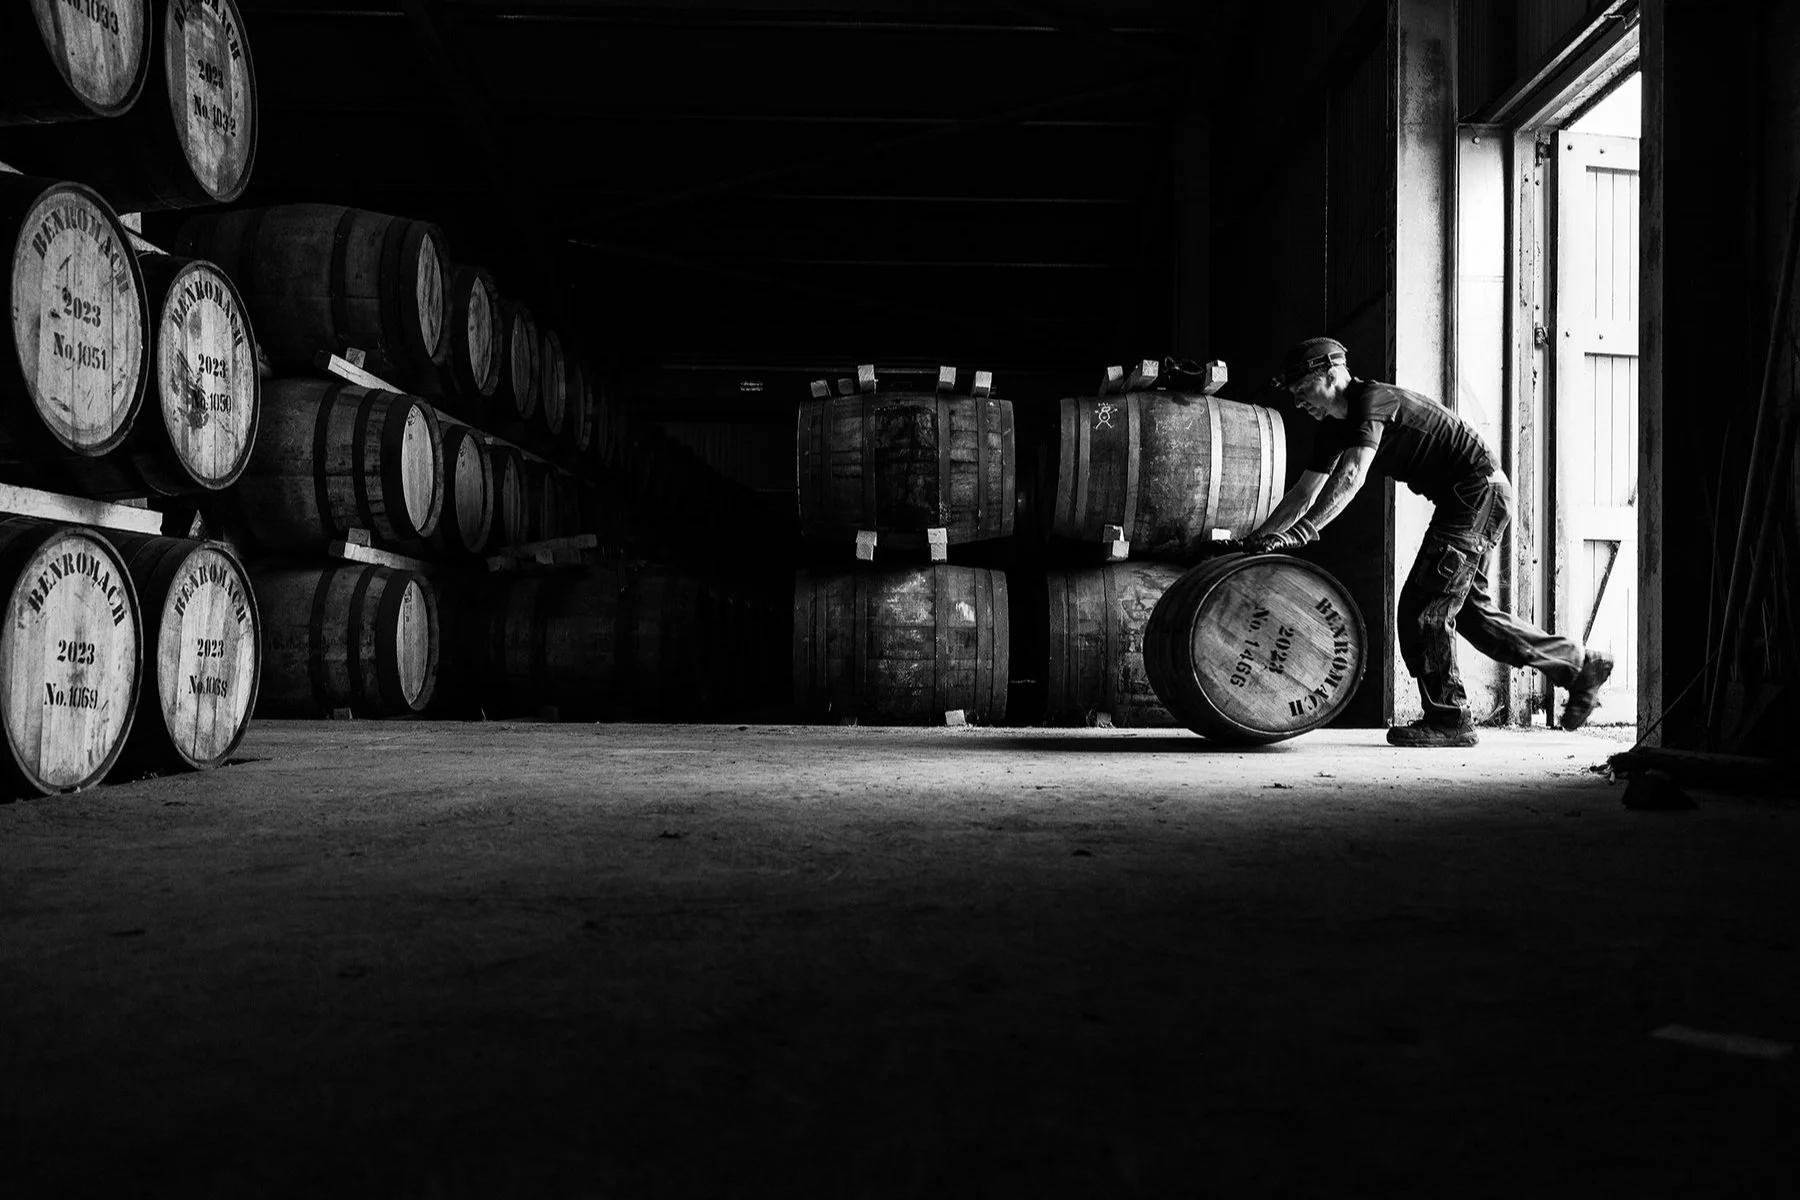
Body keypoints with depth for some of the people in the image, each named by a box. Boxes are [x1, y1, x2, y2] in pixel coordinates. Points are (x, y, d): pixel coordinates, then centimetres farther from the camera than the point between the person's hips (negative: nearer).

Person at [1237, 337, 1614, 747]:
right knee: (1470, 608, 16)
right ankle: (1580, 664, 29)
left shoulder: (1373, 401, -20)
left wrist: (1301, 531, -42)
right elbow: (1304, 492, 8)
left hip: (1481, 490, -10)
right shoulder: (1335, 426, 8)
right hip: (1463, 497, 10)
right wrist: (1255, 539, 0)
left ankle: (1448, 719, -1)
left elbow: (1351, 478, -34)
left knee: (1422, 605, -10)